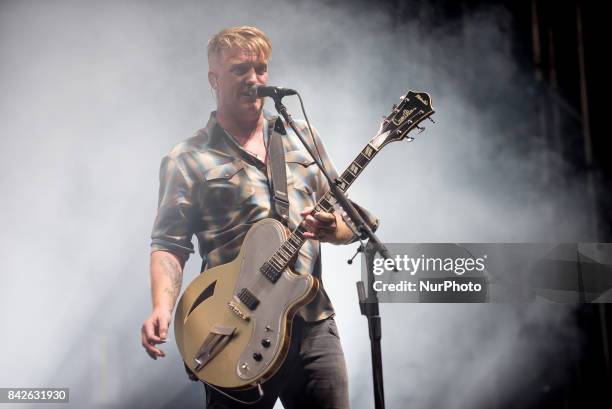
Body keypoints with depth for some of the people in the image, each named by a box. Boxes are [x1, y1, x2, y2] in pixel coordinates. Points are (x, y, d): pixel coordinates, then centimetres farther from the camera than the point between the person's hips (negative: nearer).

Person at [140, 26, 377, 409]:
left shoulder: (302, 137, 11)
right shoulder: (186, 161, 0)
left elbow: (347, 218, 13)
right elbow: (169, 244, -3)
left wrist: (331, 227, -10)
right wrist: (163, 308, -20)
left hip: (314, 323, 3)